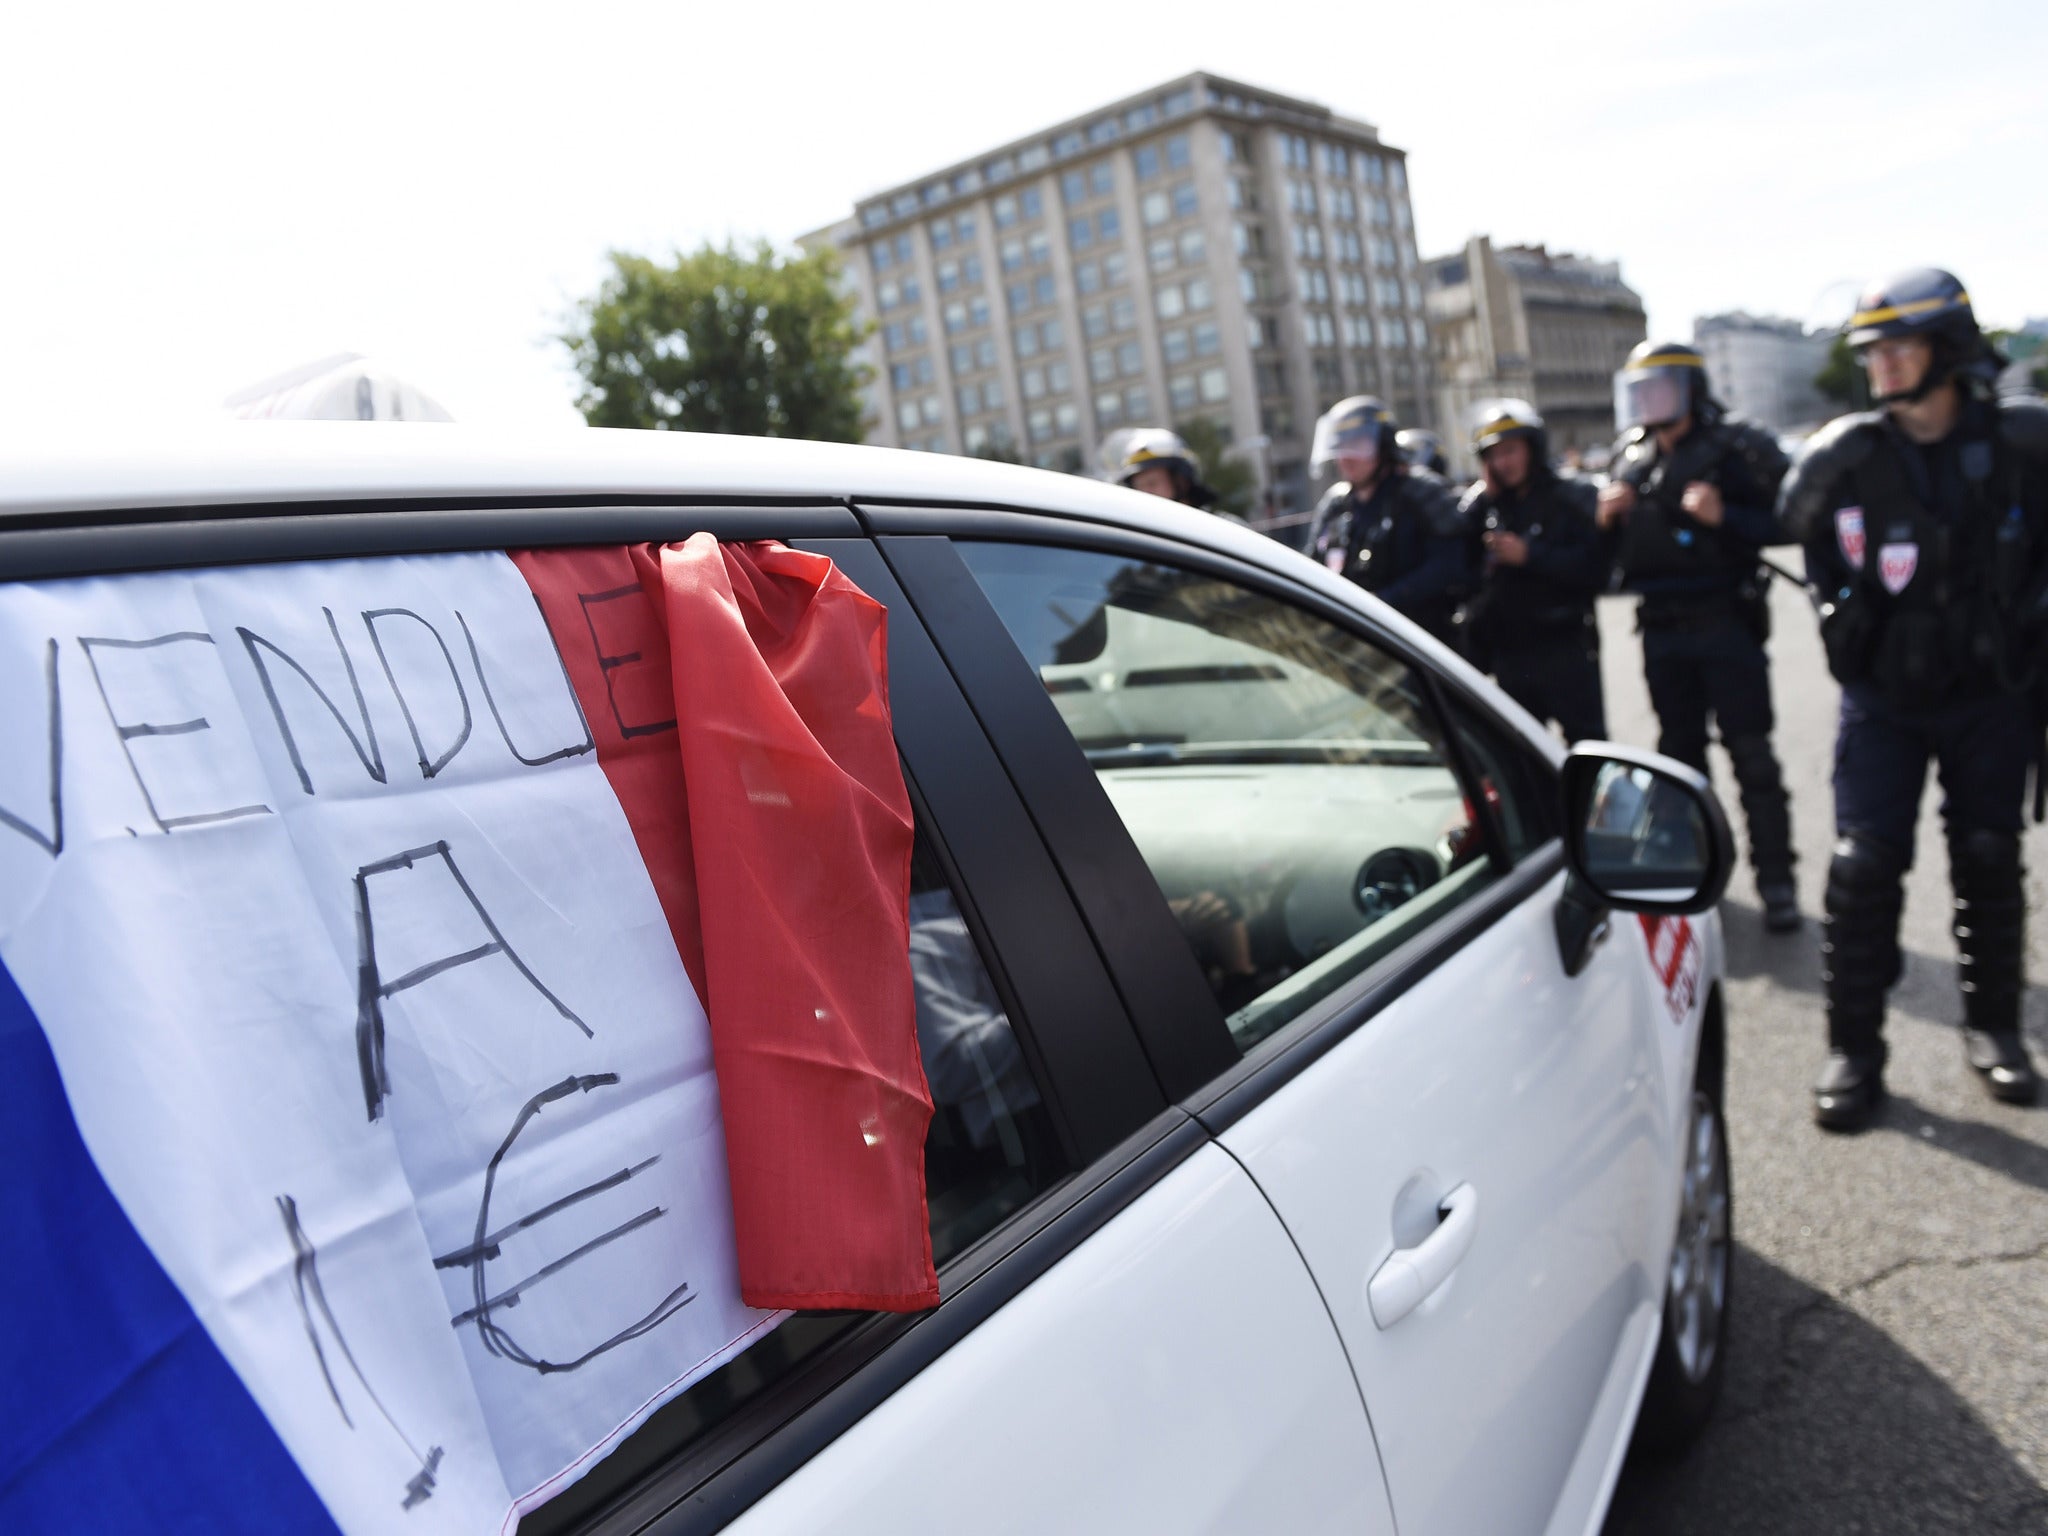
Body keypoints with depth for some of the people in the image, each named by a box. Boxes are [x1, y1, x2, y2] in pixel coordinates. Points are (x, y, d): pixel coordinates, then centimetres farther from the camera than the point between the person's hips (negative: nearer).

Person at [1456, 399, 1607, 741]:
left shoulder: (1572, 499, -3)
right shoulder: (1483, 504, 12)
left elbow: (1595, 570, -15)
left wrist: (1529, 555, -18)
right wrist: (1482, 500, -4)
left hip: (1565, 650, -5)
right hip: (1508, 652, 5)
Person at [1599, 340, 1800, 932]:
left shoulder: (1736, 451, -7)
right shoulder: (1631, 459, 11)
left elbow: (1785, 522, -12)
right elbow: (1618, 551, 17)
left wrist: (1725, 516, -25)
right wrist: (1607, 519, -3)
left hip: (1725, 622, -6)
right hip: (1661, 631, 6)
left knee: (1750, 754, -3)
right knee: (1680, 751, 13)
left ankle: (1775, 880, 6)